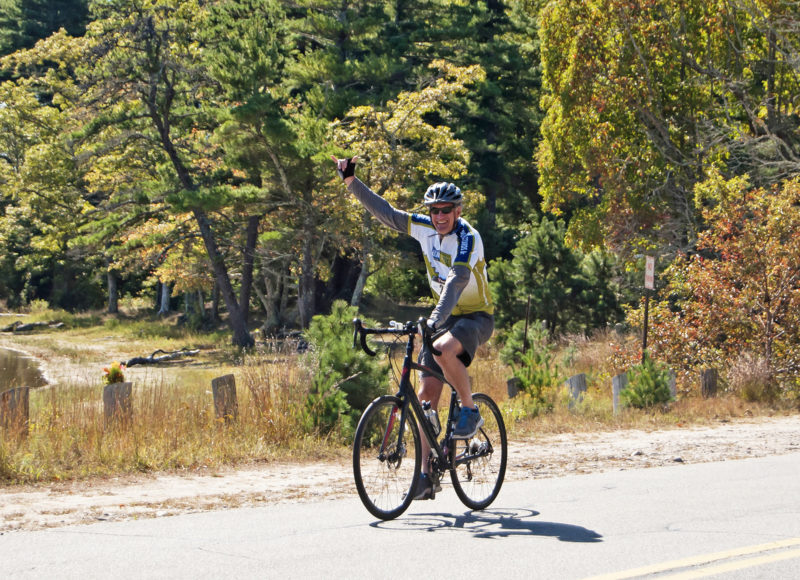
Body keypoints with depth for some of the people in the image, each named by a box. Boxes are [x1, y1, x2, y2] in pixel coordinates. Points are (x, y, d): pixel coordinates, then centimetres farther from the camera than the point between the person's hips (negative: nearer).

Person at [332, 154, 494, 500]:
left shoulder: (468, 238, -20)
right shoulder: (425, 228, -1)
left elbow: (456, 281, -34)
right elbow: (385, 212, 5)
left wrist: (435, 319, -47)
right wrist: (351, 181, -2)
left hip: (476, 317, -6)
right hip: (444, 317, 7)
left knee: (443, 350, -38)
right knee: (427, 392, -3)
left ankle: (470, 411, -14)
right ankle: (426, 475, 0)